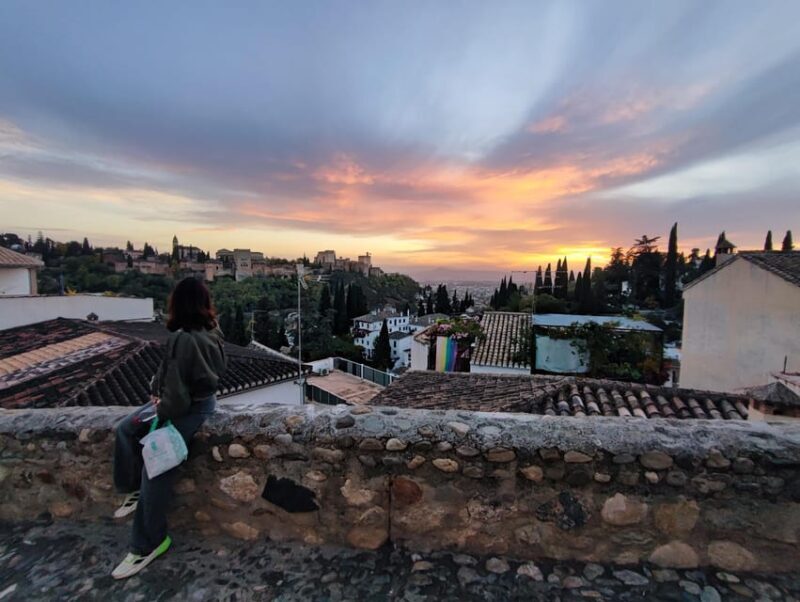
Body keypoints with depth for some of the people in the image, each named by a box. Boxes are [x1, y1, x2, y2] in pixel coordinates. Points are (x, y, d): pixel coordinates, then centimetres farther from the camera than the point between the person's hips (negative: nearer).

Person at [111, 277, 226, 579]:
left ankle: (149, 544, 15)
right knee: (125, 429, 16)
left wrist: (161, 411, -6)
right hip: (199, 398, 10)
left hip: (190, 408, -10)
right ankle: (134, 490, 32)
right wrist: (159, 394, 4)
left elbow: (178, 393, -25)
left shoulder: (185, 340, -30)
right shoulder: (211, 332, -2)